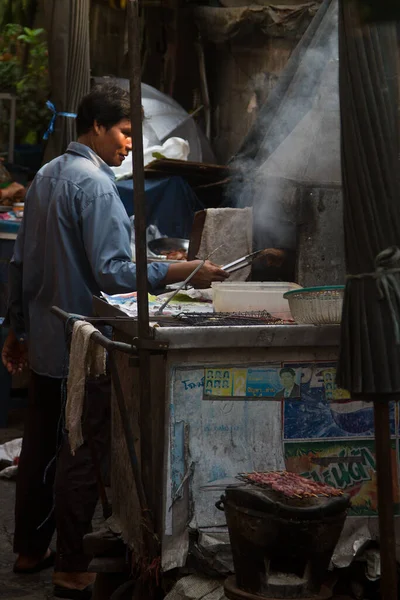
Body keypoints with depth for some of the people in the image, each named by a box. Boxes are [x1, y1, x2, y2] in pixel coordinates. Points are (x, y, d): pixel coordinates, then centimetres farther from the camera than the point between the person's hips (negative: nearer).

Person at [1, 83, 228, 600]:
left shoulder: (45, 177, 11)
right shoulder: (95, 185, -17)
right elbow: (112, 273, -23)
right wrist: (184, 272, -21)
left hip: (45, 341, 9)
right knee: (82, 455, -2)